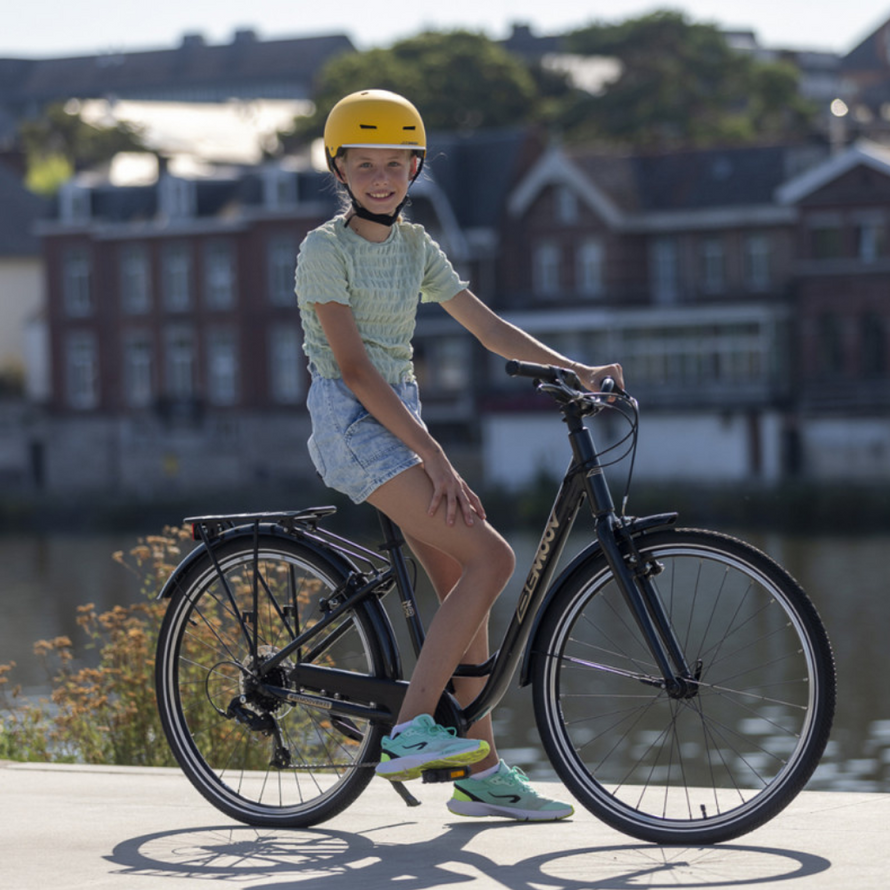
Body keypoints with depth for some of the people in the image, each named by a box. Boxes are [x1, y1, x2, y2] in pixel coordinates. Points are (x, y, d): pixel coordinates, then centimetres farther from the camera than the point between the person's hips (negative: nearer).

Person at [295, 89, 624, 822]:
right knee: (491, 558, -19)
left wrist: (574, 370, -1)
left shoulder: (415, 247, 13)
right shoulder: (326, 249, -9)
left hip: (399, 419, 7)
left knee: (463, 584, 2)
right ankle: (409, 730, -20)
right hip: (350, 421, -7)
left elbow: (488, 327, 12)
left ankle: (482, 773, 7)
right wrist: (431, 453, -21)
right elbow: (354, 367, -16)